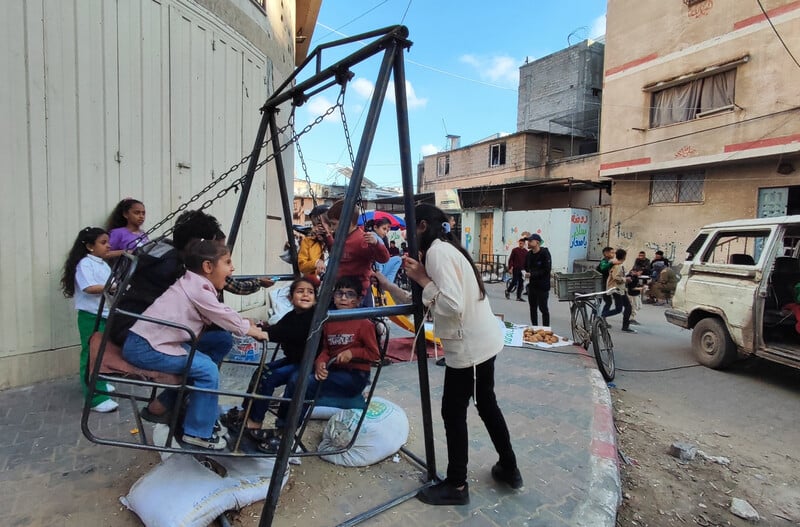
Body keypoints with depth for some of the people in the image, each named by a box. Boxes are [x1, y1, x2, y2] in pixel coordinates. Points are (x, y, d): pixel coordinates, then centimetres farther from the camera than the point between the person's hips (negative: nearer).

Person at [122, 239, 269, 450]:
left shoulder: (194, 283, 11)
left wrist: (246, 324, 8)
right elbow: (227, 318, -10)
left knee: (200, 363, 15)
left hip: (147, 341, 10)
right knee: (208, 370, -10)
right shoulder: (199, 289, -16)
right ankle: (198, 432, 4)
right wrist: (257, 332, 3)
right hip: (146, 347, -10)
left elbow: (223, 316, 17)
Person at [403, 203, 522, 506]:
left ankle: (456, 486, 21)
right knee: (486, 404, 21)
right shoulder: (447, 248, 12)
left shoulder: (436, 252, -18)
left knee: (453, 411, 5)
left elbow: (452, 305, -28)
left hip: (469, 345, -10)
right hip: (483, 340, 10)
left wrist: (422, 279, -17)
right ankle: (509, 469, 37)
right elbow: (432, 303, 12)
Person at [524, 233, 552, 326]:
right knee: (533, 308, 13)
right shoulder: (528, 254, 7)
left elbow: (547, 269, -18)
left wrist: (533, 274, -19)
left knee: (543, 308, -1)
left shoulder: (544, 253, -14)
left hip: (542, 286, -7)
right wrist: (528, 272, -3)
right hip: (532, 285, 7)